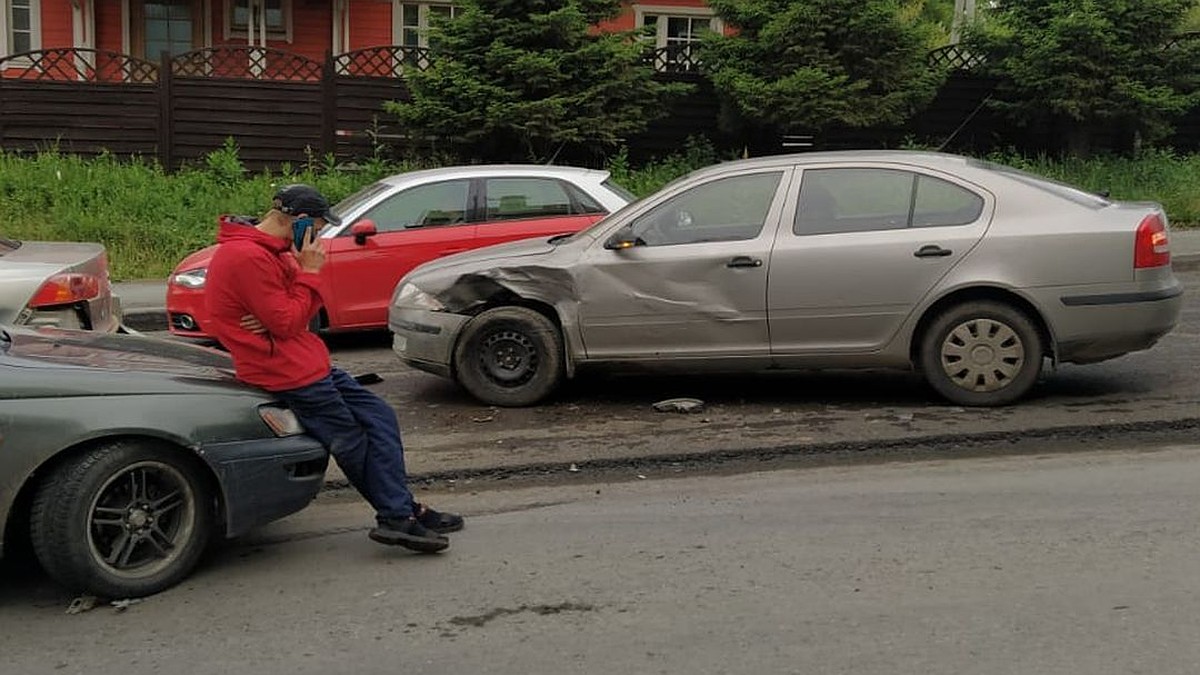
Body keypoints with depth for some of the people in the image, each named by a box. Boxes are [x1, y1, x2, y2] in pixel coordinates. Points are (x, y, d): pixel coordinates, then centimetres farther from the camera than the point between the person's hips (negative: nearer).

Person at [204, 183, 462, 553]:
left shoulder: (269, 252, 14)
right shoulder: (248, 257, -20)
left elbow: (296, 313, 10)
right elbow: (287, 323, -19)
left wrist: (281, 317, -13)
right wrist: (309, 272, -11)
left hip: (310, 364, 10)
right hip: (289, 373, -10)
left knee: (380, 417, 9)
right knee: (352, 443, -3)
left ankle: (401, 513, 11)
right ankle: (398, 516, 7)